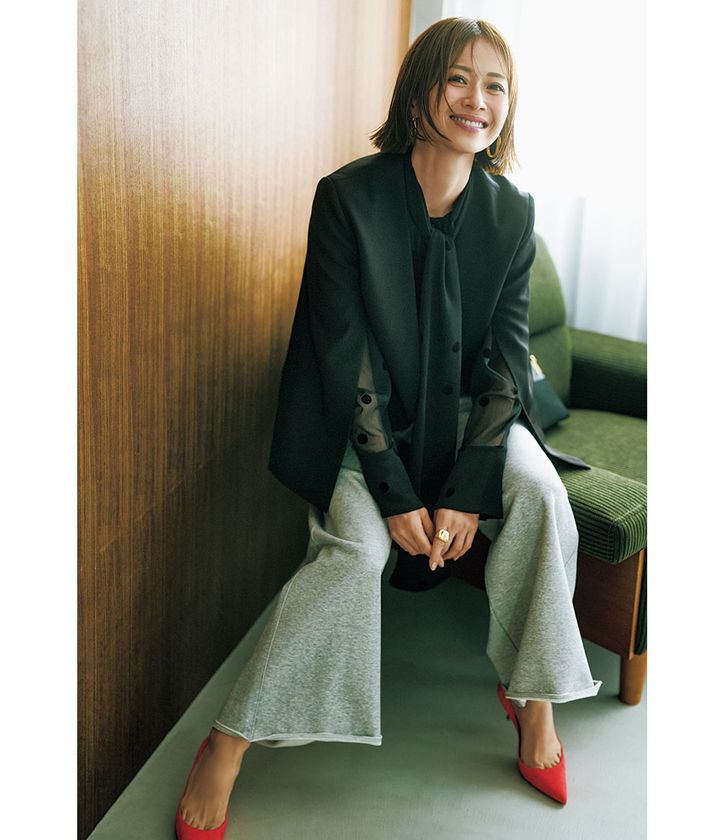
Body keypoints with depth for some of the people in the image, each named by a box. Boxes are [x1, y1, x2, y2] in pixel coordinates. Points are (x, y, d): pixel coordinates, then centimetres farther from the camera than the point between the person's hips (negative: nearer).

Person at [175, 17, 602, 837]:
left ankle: (531, 696, -7)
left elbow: (505, 355, -6)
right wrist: (396, 494, -20)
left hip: (463, 412, 3)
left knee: (537, 485, -25)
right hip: (360, 419, -3)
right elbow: (347, 358, -17)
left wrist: (467, 488, -17)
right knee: (357, 544, -27)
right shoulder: (348, 196, -16)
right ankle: (224, 747, -14)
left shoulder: (512, 213, -6)